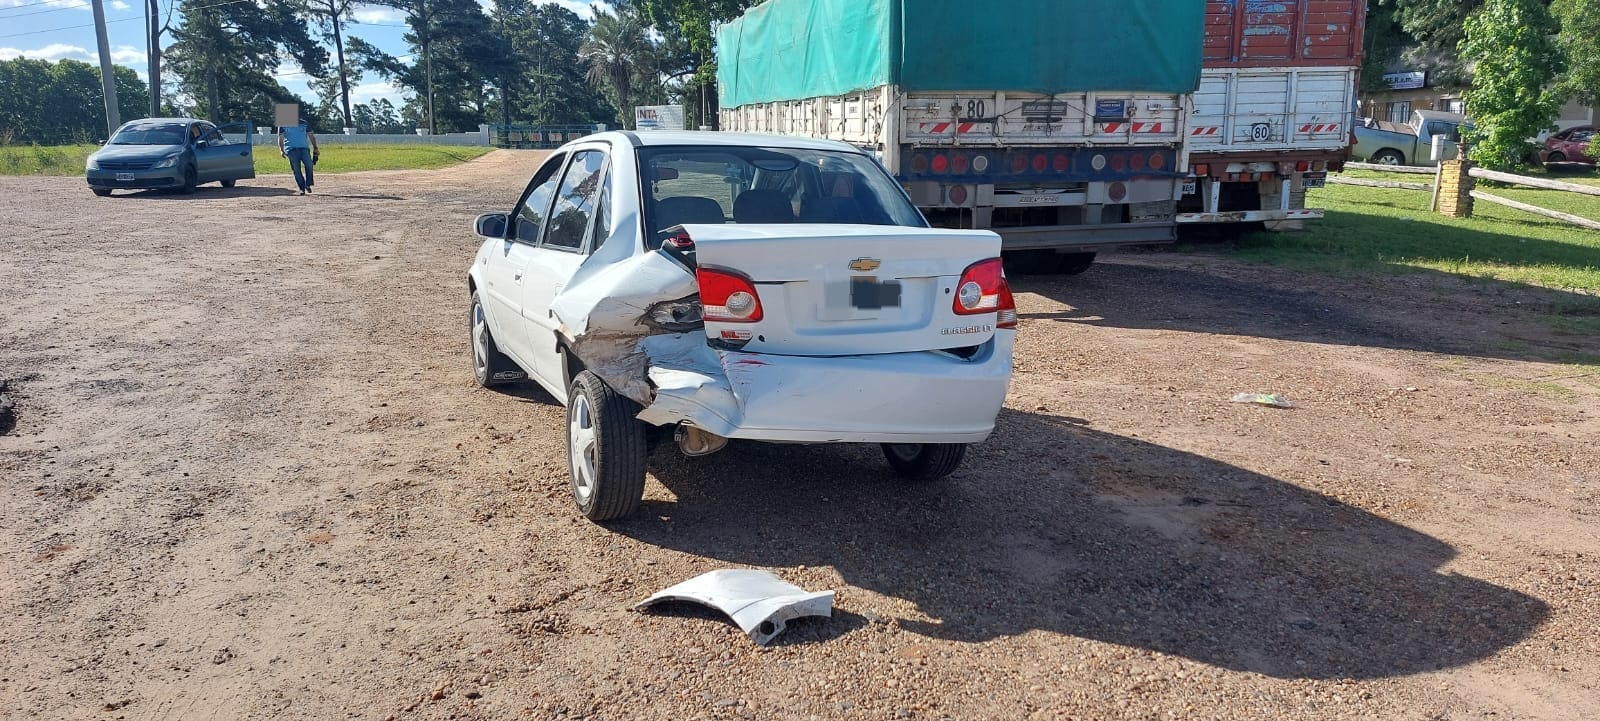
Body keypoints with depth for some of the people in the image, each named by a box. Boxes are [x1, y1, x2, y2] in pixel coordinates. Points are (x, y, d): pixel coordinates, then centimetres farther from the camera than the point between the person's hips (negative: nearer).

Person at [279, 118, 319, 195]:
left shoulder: (303, 123, 15)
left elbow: (311, 135, 17)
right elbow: (280, 138, 5)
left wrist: (315, 148, 8)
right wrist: (281, 150, -7)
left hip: (304, 148, 1)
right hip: (291, 150, -1)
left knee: (309, 165, -21)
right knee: (296, 169, -6)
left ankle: (308, 184, -5)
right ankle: (302, 188, 3)